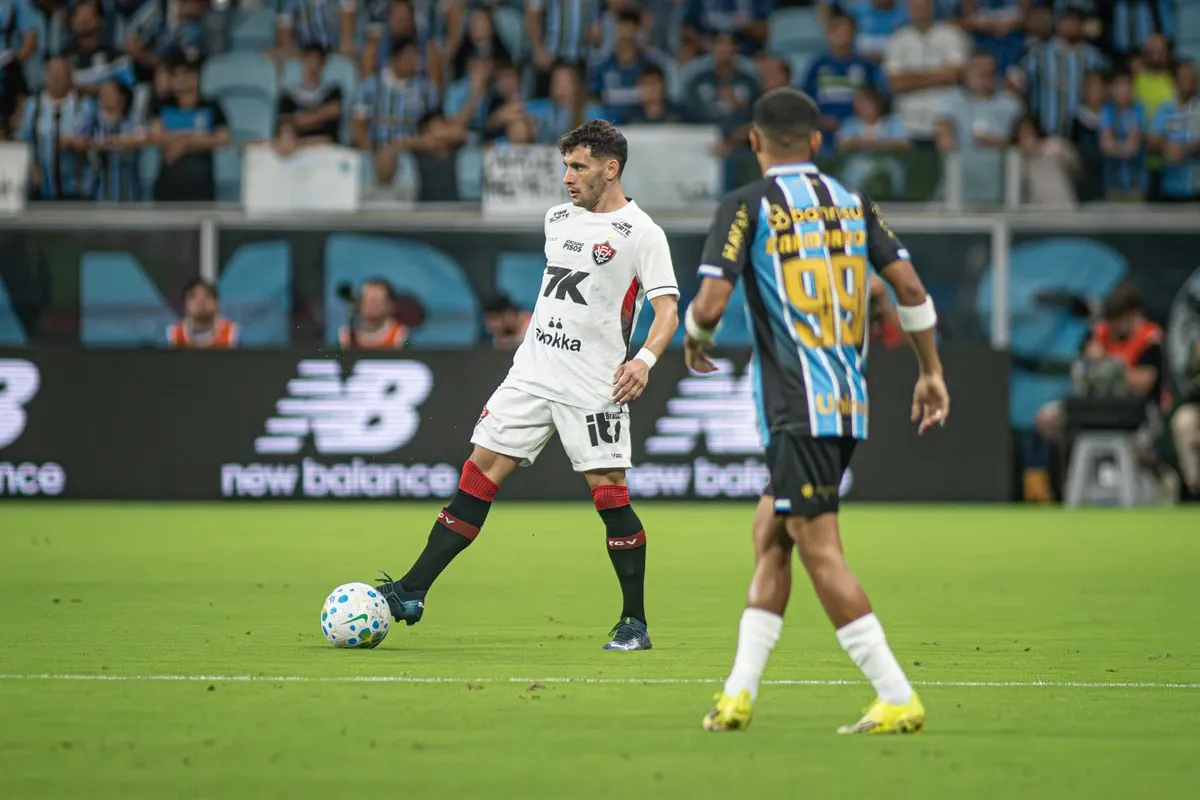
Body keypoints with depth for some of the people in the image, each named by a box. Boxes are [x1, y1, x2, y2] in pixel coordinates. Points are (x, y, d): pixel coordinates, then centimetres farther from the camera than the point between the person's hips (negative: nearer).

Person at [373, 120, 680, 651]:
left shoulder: (641, 233, -7)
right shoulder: (558, 219, 14)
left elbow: (667, 310, -14)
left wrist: (645, 359, -31)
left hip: (593, 387, -6)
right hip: (532, 374, 6)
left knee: (609, 494, -6)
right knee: (478, 476, 0)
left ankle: (634, 623, 6)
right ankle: (411, 593, -1)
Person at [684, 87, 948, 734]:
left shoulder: (747, 206, -4)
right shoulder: (851, 202, 11)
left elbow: (711, 301, -13)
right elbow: (909, 287, 6)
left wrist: (694, 340, 10)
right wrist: (931, 374, 14)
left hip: (797, 407, -7)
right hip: (850, 402, 7)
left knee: (820, 553, -5)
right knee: (769, 533, 16)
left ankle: (898, 699, -10)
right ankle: (739, 693, 15)